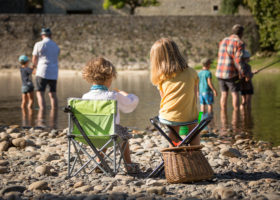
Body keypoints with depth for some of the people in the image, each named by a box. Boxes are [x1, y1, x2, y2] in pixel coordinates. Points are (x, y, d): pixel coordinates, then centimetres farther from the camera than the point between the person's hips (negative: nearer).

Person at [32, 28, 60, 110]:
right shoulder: (56, 46, 11)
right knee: (53, 94, 13)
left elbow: (34, 60, 2)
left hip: (42, 72, -5)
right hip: (54, 73, 5)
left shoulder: (39, 44, -3)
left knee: (40, 94, -5)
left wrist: (35, 65, 25)